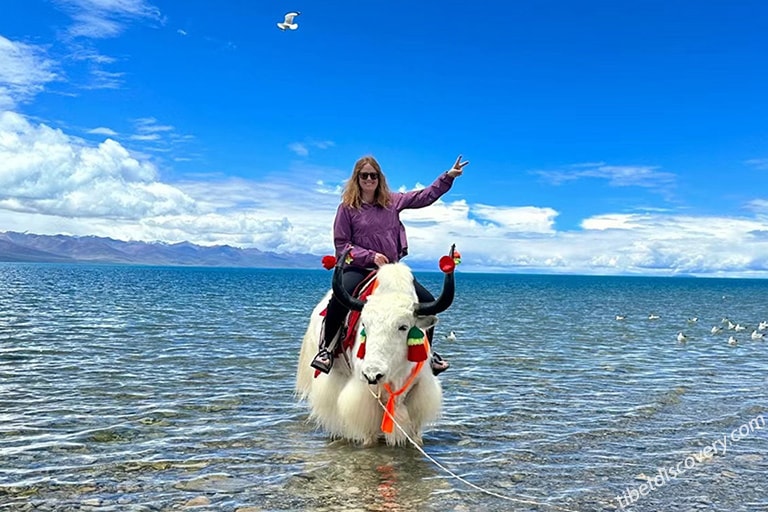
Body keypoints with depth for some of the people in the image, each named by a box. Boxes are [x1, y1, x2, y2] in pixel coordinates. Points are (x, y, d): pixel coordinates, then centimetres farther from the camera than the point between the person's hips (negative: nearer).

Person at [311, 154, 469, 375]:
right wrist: (371, 256, -16)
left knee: (428, 302, -4)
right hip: (359, 268, -4)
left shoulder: (393, 200, 9)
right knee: (339, 299, -34)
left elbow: (426, 196, 13)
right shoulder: (347, 207, -2)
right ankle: (325, 348, -15)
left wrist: (449, 176, 7)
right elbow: (341, 245, -5)